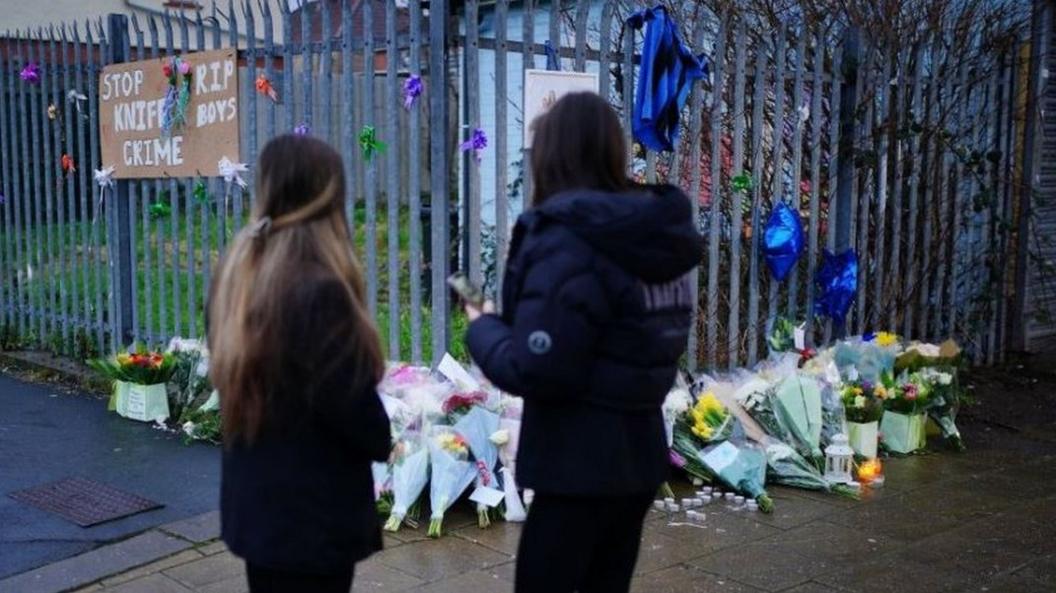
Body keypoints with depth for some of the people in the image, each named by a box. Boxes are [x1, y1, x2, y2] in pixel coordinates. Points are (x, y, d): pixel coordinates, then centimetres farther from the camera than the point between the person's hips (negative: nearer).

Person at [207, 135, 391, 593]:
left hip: (252, 500, 8)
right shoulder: (319, 290, -24)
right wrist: (382, 442, 0)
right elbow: (351, 402, -22)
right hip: (314, 511, -8)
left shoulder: (237, 274, 3)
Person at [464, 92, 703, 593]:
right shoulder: (651, 231, 7)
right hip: (640, 456, 8)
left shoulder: (566, 240, -19)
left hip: (579, 469, -8)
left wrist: (483, 325, -4)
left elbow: (535, 373, -23)